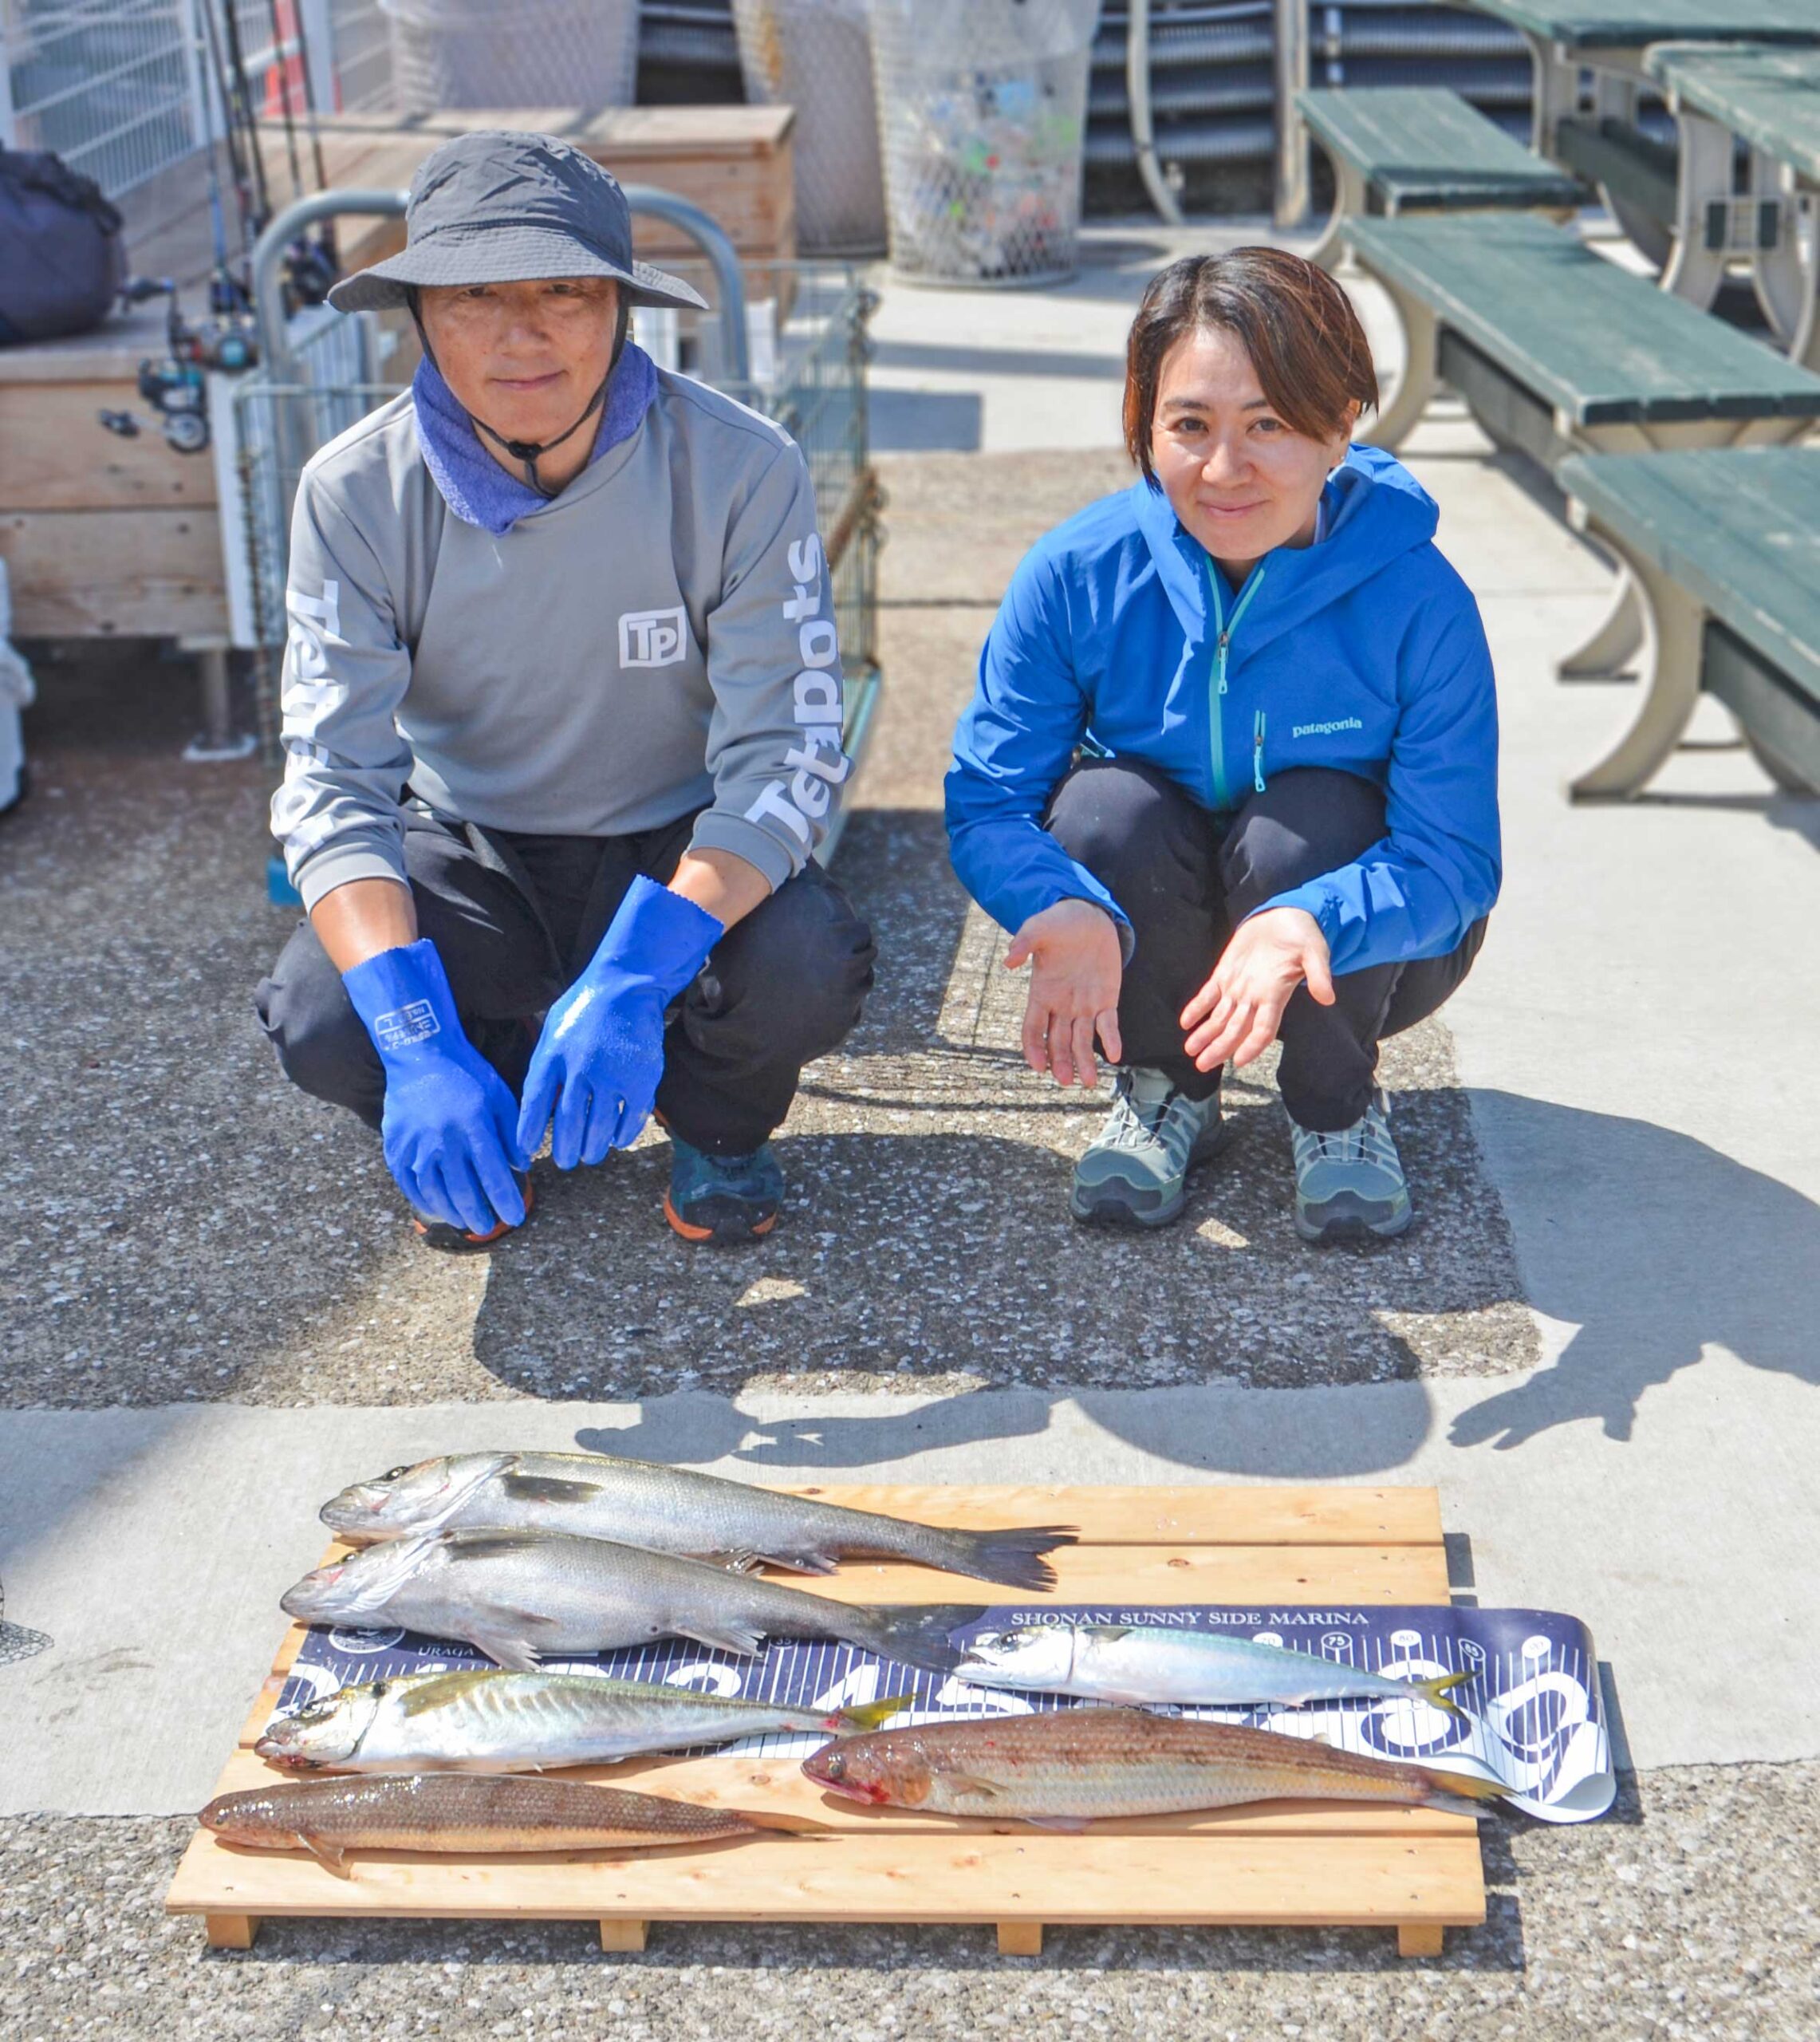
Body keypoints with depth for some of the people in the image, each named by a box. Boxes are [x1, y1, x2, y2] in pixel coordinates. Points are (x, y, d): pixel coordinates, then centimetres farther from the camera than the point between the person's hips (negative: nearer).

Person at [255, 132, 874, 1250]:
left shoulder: (743, 469, -21)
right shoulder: (357, 492, -17)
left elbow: (787, 759, -23)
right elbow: (331, 783, -20)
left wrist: (633, 981, -40)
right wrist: (419, 1043, -37)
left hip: (686, 851, -1)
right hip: (470, 852, 1)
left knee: (805, 971, -32)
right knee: (322, 1016, -27)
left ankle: (718, 1120, 7)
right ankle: (493, 1119, 11)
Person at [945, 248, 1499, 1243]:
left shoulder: (1418, 601, -25)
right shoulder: (1074, 575, -20)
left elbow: (1452, 862, -25)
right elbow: (986, 802, -18)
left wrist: (1307, 925, -47)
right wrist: (1067, 912, -42)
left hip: (1360, 945, -1)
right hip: (1150, 939, 1)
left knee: (1308, 823, -32)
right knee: (1107, 810, -29)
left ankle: (1337, 1104, 0)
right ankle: (1162, 1086, 2)